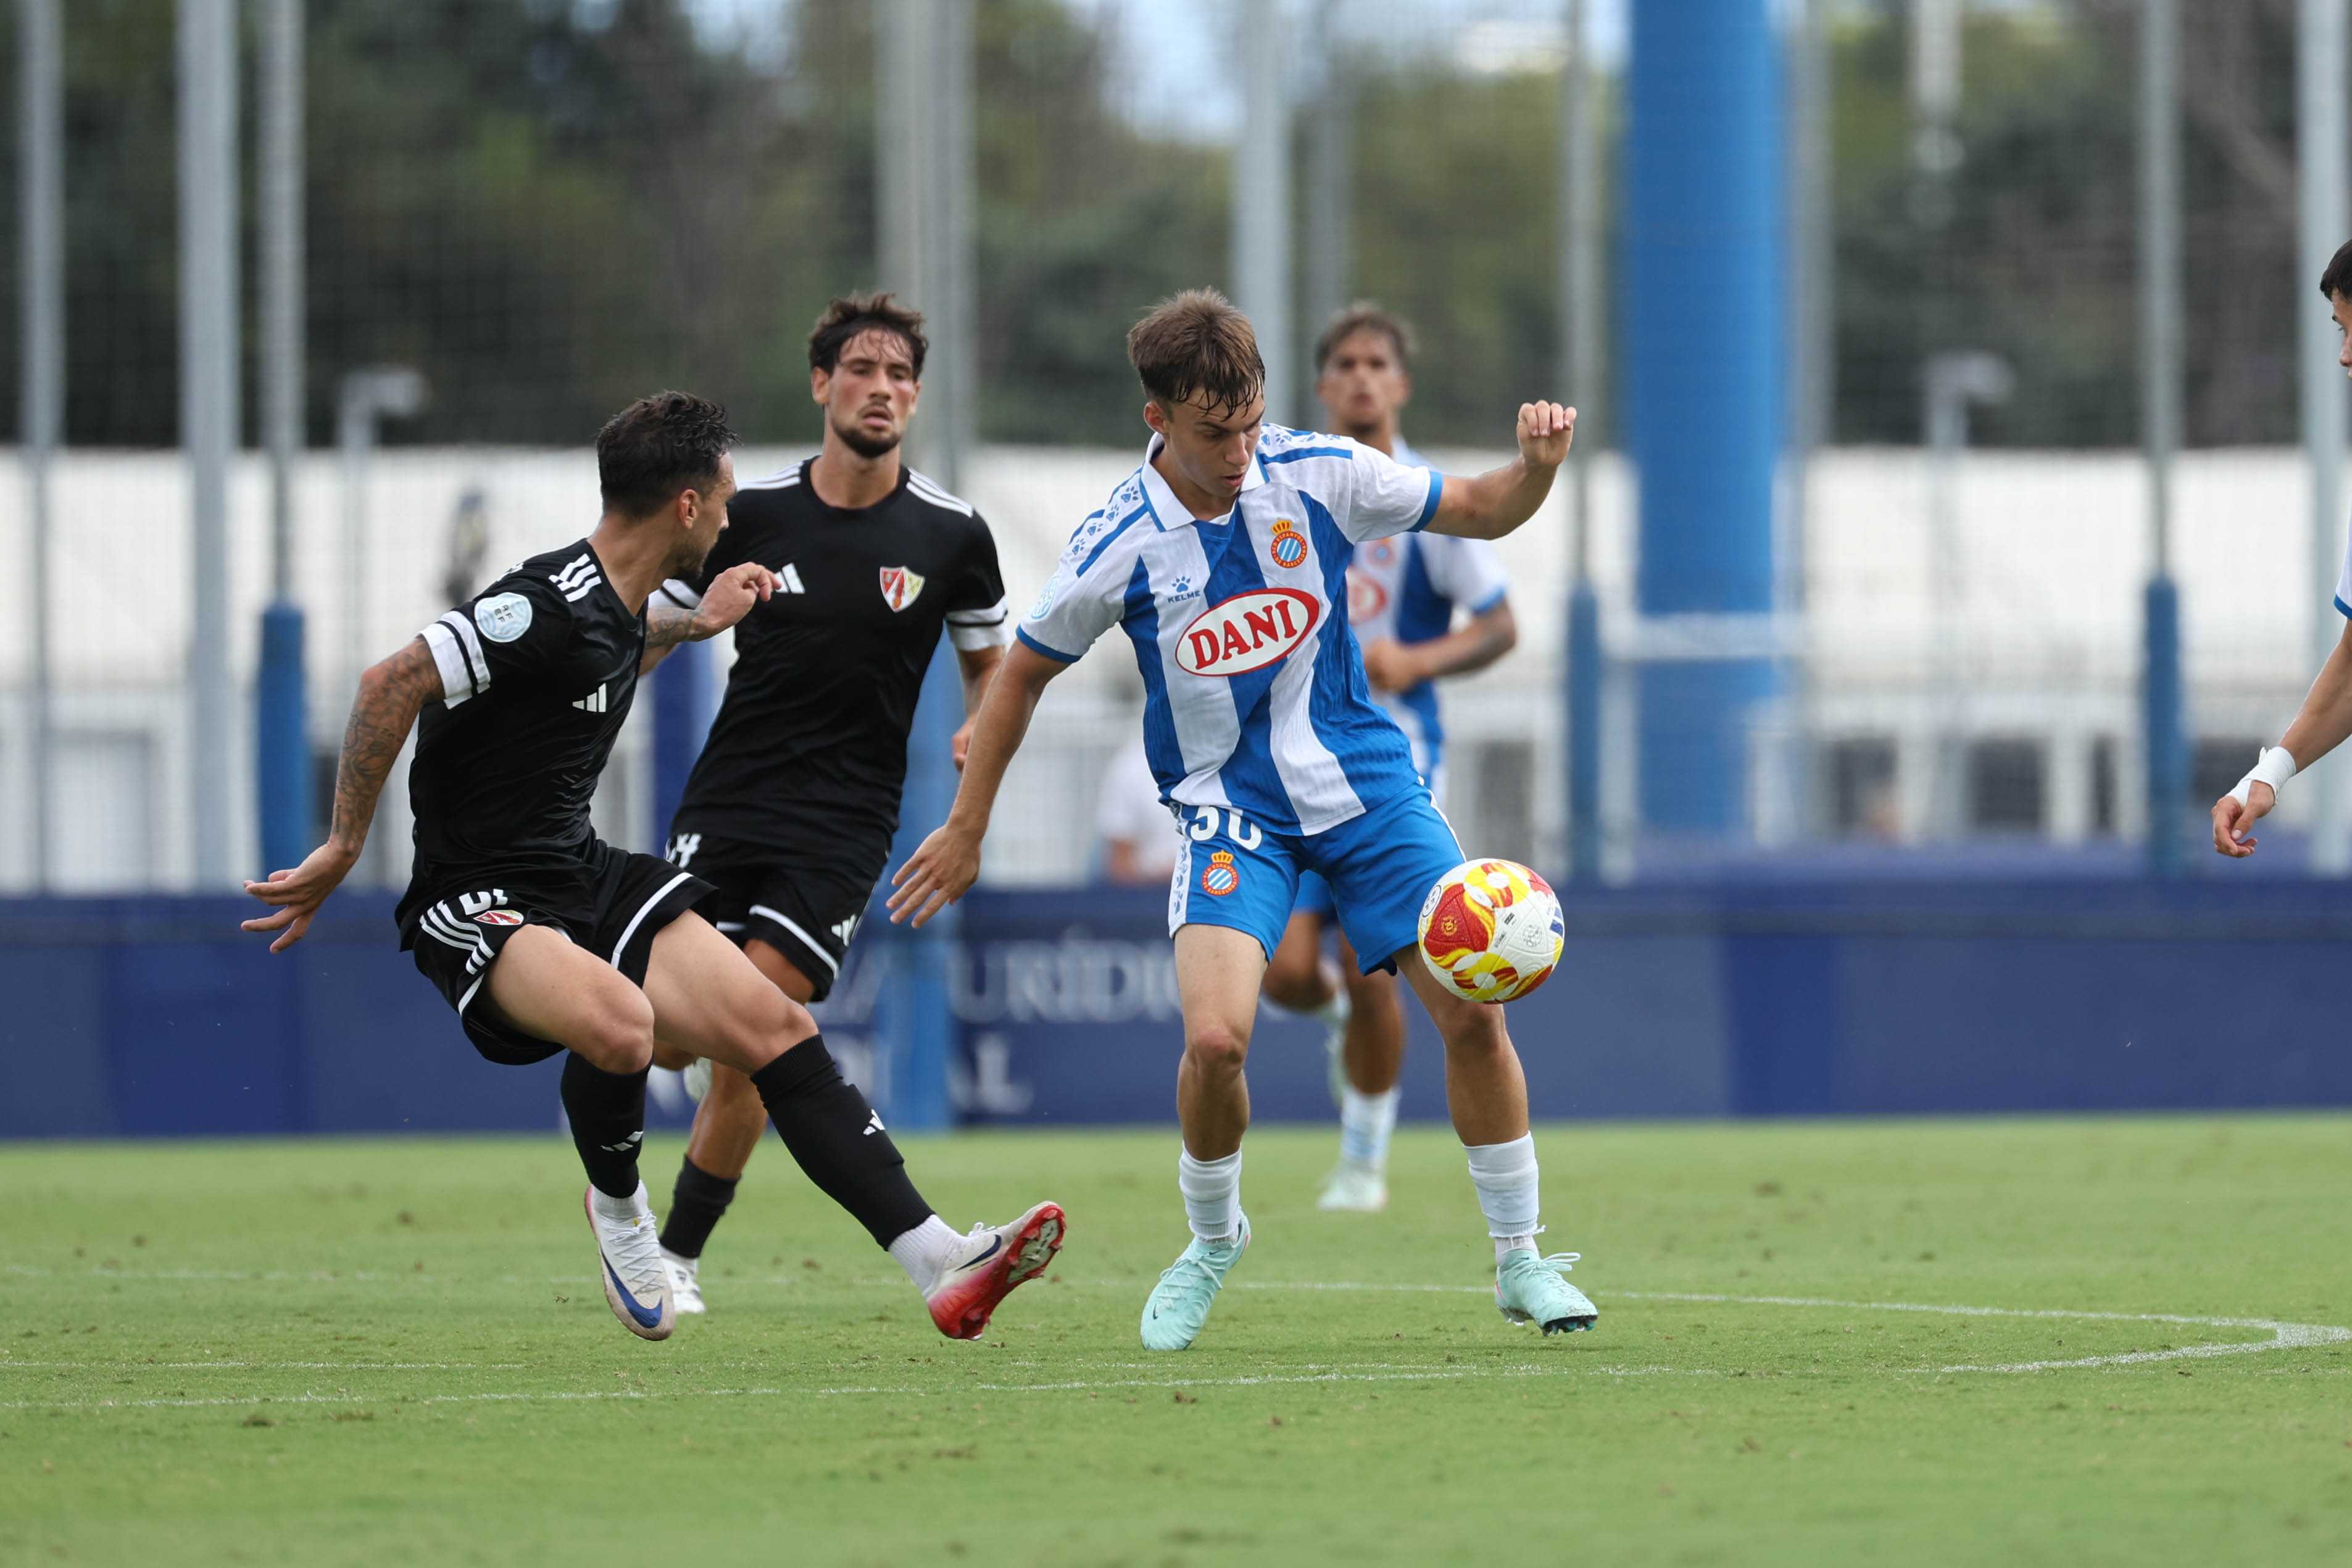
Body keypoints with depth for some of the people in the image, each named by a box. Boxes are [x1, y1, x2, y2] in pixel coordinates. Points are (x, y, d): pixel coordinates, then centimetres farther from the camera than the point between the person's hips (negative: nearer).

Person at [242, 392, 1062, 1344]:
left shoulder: (614, 605, 9)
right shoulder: (550, 606, -22)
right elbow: (390, 685, -23)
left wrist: (692, 626, 35)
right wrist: (343, 849, -17)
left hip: (585, 874, 9)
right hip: (479, 900, -9)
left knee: (775, 1027, -5)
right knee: (618, 1021, -37)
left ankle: (940, 1266, -7)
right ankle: (617, 1207, -4)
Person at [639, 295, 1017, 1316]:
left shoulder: (950, 535, 0)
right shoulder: (750, 516, 1)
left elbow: (988, 660, 15)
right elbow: (649, 635, 9)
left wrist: (982, 732, -6)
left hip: (843, 828, -1)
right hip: (726, 808, 1)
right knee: (670, 1032, -12)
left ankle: (679, 1257, 7)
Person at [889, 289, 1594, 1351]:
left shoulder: (1316, 475, -10)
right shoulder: (1119, 547, -14)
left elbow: (1480, 512, 2)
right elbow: (1024, 673, 1)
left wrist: (1537, 466, -20)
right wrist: (965, 832, 7)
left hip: (1362, 779, 2)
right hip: (1230, 807, -2)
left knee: (1472, 1011, -6)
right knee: (1214, 1037, -22)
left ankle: (1520, 1261, 12)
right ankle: (1213, 1243, 8)